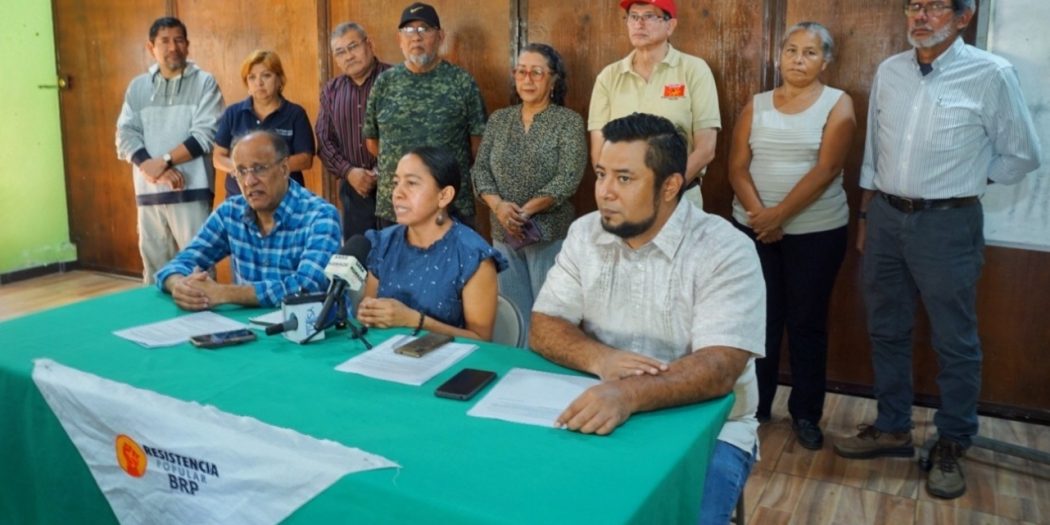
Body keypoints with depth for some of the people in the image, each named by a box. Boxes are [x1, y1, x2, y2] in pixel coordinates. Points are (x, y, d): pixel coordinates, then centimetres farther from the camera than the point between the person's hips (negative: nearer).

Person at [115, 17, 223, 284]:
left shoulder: (204, 83, 3)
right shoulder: (137, 87, 14)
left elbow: (205, 135, -8)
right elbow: (126, 135, 5)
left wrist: (164, 161, -13)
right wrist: (150, 168, -12)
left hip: (191, 191, -4)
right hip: (148, 192, 4)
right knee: (154, 269, 11)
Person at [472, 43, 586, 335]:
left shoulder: (569, 121, -3)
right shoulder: (498, 119, 10)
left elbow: (568, 178, -13)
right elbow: (479, 169, 4)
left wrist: (525, 211, -19)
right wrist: (498, 205, -14)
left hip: (549, 234, -4)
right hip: (503, 234, 4)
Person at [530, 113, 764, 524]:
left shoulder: (726, 251, -13)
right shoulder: (584, 234, 2)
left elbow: (720, 368, -23)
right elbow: (544, 329, -1)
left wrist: (629, 394, -40)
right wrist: (600, 359, -23)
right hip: (602, 415, 4)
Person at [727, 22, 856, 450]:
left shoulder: (838, 104, -2)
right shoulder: (757, 105, 7)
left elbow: (825, 170, -13)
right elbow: (737, 166, 0)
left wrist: (779, 214, -18)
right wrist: (759, 214, -15)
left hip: (817, 232, -2)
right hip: (754, 229, 2)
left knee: (807, 322, 7)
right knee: (759, 319, 7)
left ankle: (806, 413, 21)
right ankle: (755, 406, 22)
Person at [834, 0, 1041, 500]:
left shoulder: (991, 74, -10)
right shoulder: (889, 71, 4)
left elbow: (1022, 155, -1)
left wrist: (964, 180, 5)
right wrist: (866, 216, 12)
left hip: (947, 223, -5)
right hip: (885, 217, 5)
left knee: (954, 341, 8)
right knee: (886, 331, 15)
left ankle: (951, 445, 26)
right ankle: (892, 428, 32)